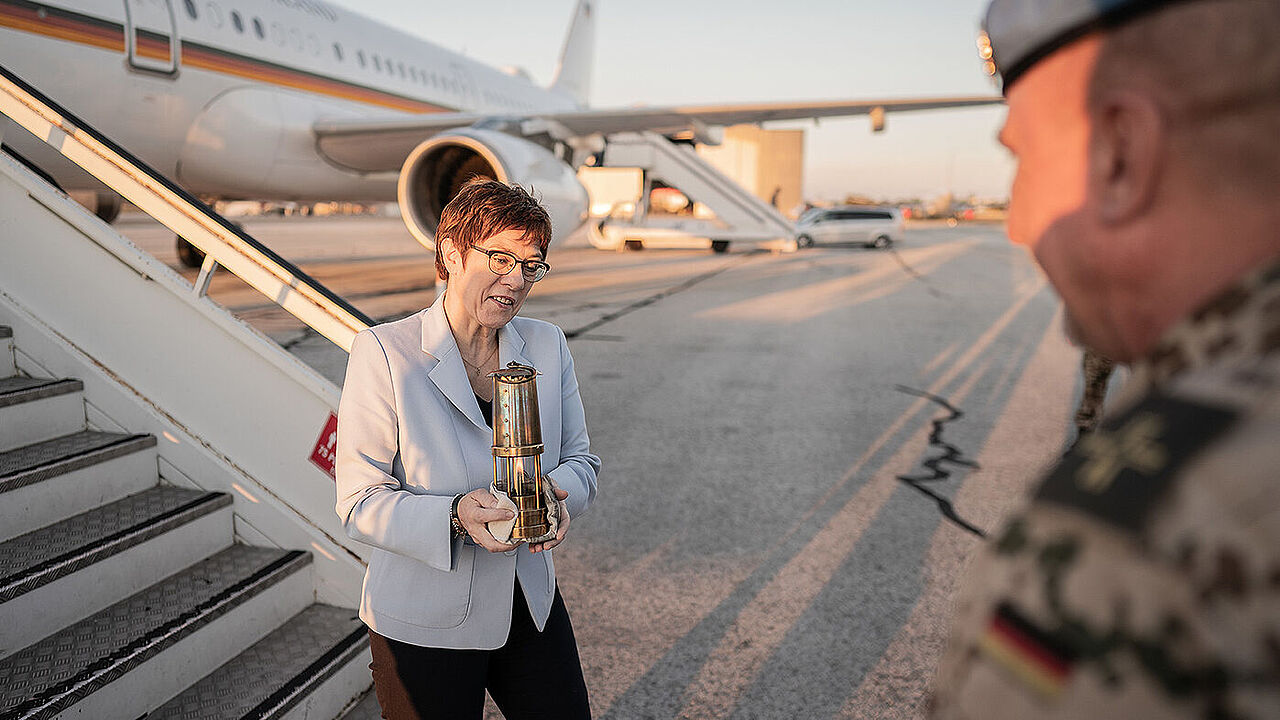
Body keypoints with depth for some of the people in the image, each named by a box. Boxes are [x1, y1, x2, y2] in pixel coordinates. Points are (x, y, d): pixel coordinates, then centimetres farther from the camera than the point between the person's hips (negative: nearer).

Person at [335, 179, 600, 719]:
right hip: (424, 624, -4)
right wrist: (455, 517, -31)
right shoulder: (384, 353, -15)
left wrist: (555, 492, -20)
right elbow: (359, 502, -15)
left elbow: (581, 460, 2)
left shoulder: (547, 346, -1)